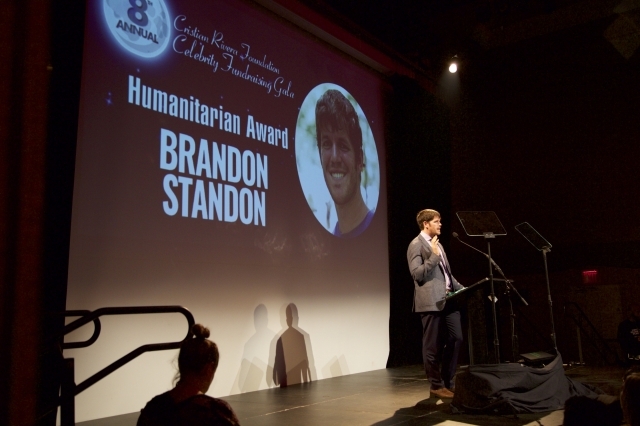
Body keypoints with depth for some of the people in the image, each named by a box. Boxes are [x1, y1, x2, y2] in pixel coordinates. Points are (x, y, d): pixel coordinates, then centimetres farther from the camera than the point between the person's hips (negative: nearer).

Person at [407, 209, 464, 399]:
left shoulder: (437, 244, 20)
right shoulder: (416, 245, -7)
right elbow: (417, 274, -16)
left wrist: (461, 288, 16)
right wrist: (434, 256, -19)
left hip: (448, 300, 9)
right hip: (431, 301, -8)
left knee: (456, 339, 8)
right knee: (433, 346, 0)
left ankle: (449, 382, 21)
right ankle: (436, 386, 12)